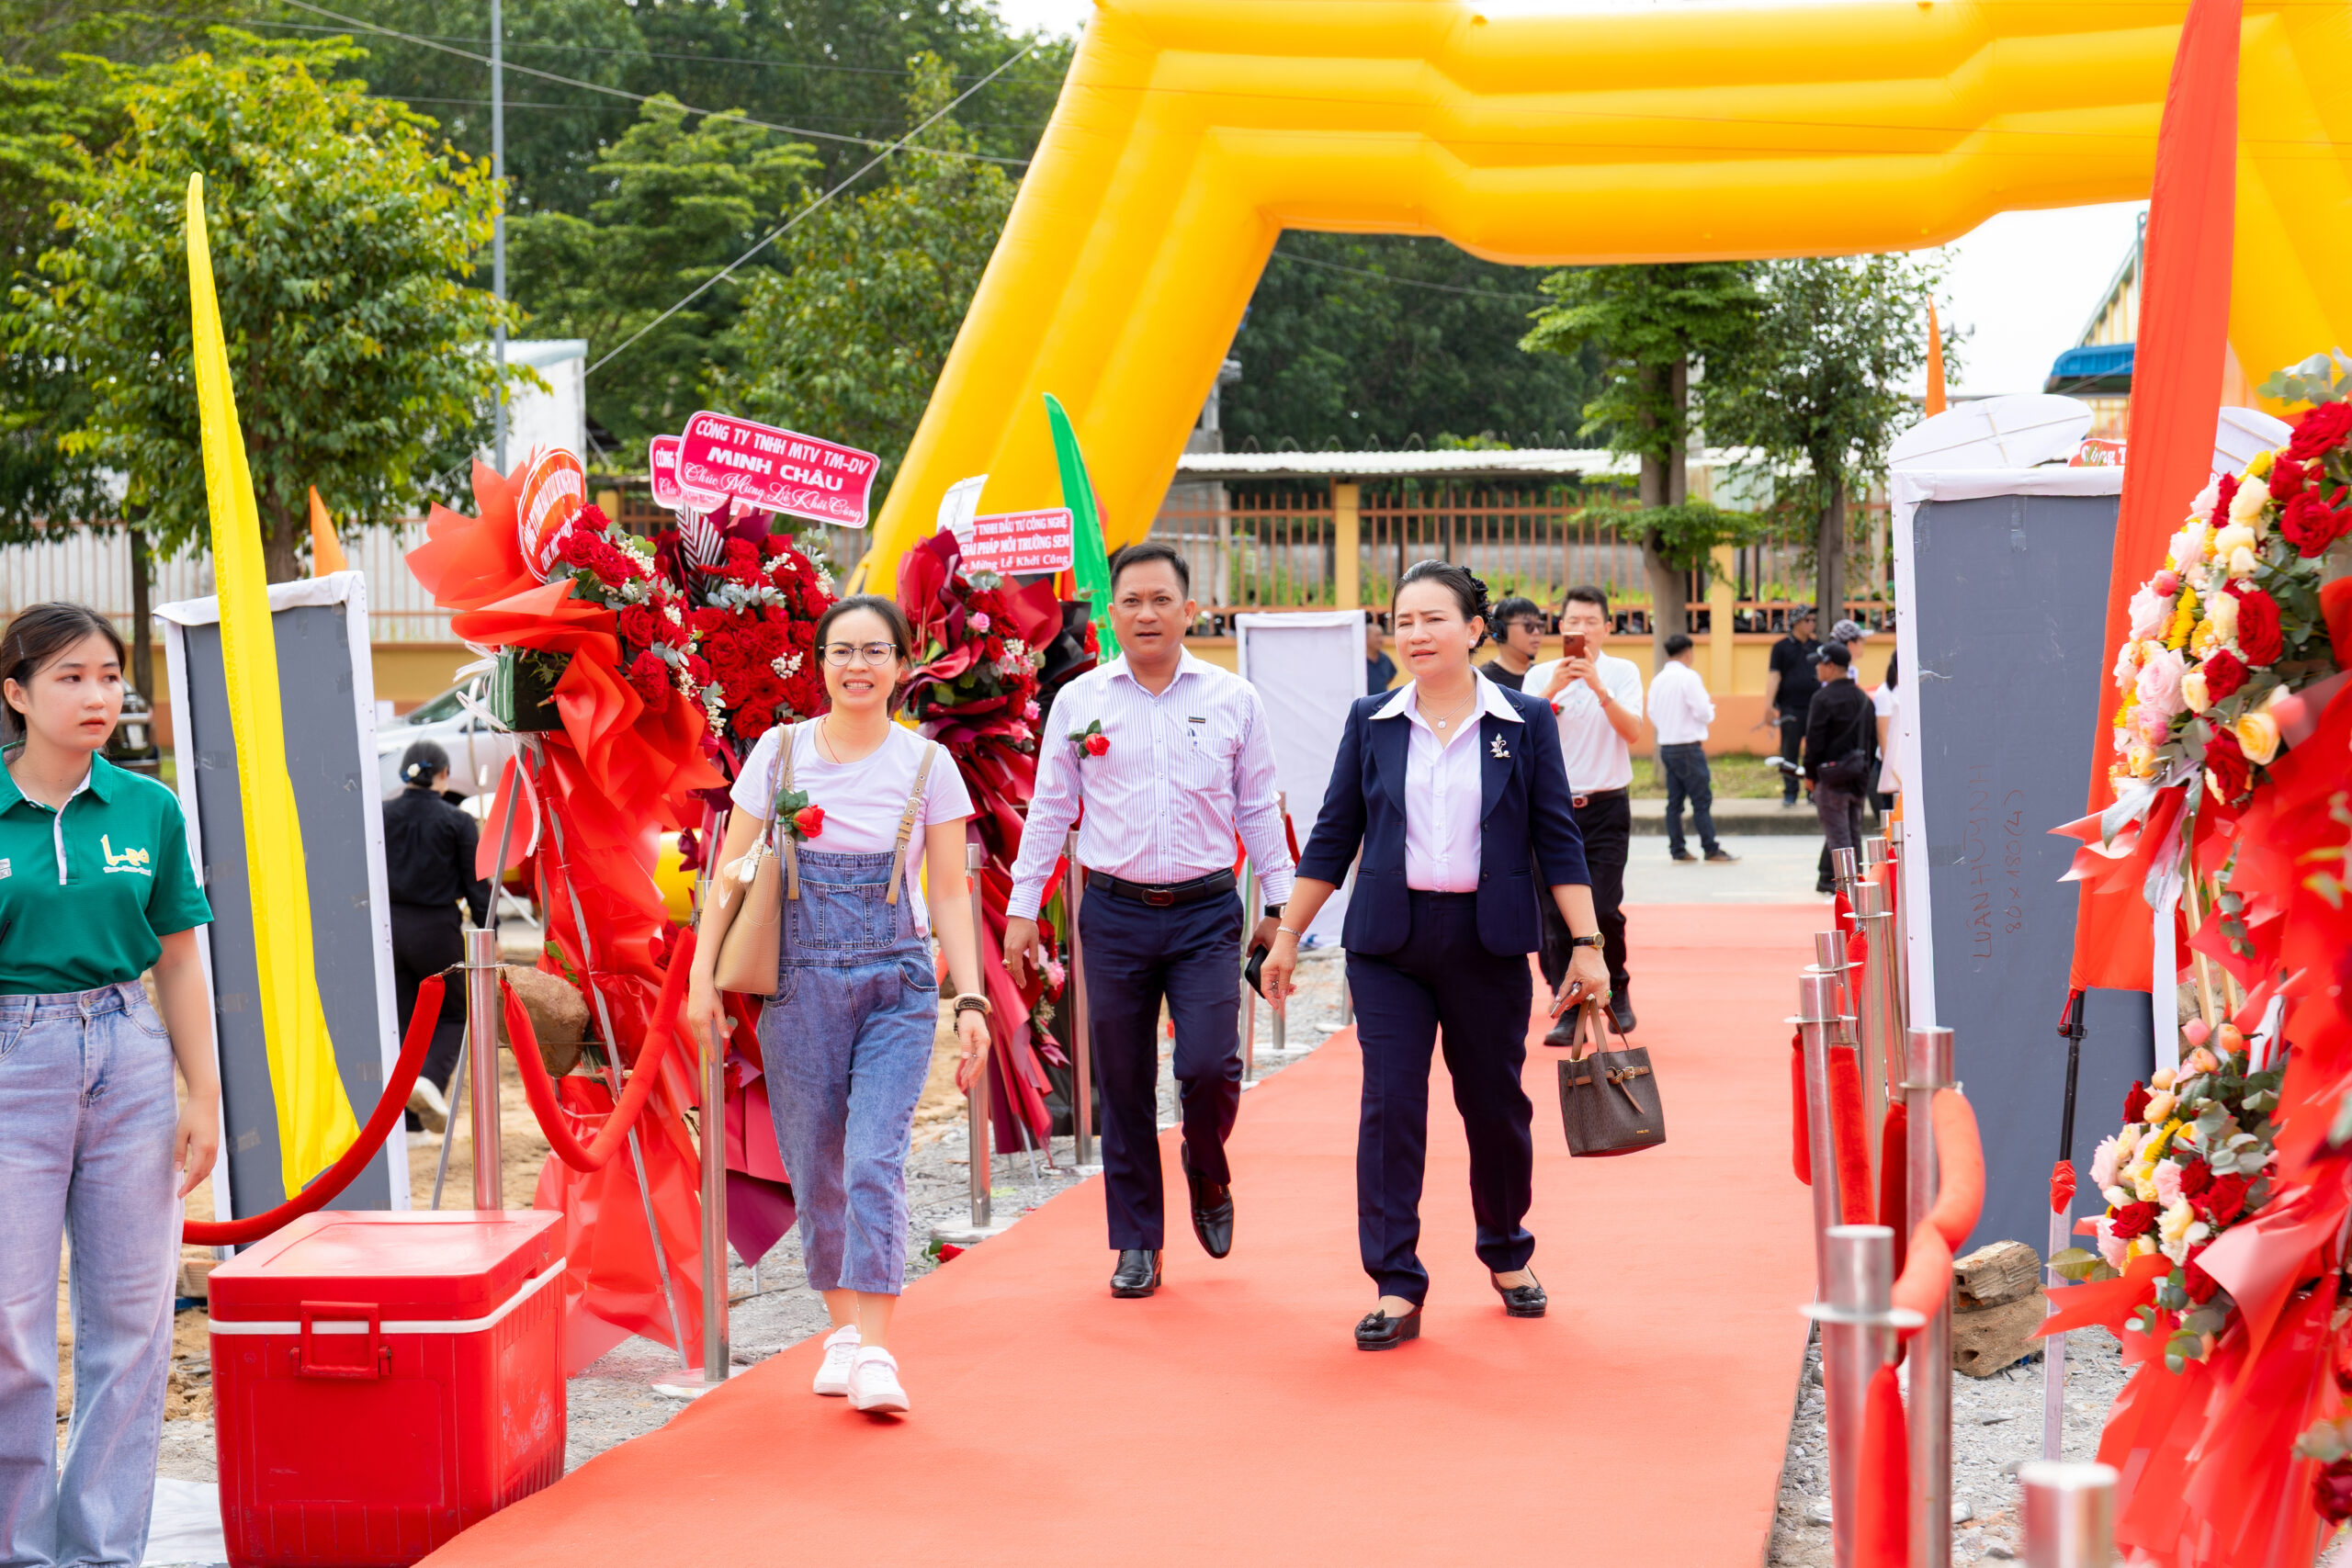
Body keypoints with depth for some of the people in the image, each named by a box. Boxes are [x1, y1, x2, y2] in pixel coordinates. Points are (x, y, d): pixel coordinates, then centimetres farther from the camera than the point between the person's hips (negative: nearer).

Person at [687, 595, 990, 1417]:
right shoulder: (779, 752, 3)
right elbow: (732, 869, 7)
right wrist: (703, 972, 1)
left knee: (875, 1162, -13)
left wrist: (971, 999, -3)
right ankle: (843, 1328, 22)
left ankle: (875, 1354, -14)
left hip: (898, 982, -1)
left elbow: (949, 893, 4)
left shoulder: (927, 765, 2)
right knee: (815, 1167, 6)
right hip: (801, 979, 1)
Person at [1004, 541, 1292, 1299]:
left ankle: (1207, 1176, 20)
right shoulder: (1079, 701, 4)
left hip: (1206, 911, -1)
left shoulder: (1232, 699, 4)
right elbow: (1049, 808, 9)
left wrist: (1277, 901, 7)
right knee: (1124, 1085, 4)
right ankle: (1137, 1243, 16)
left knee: (1209, 1066, -12)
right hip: (1115, 913, 1)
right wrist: (1023, 907, 6)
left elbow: (1258, 807, 10)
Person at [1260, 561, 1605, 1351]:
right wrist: (1287, 936, 7)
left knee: (1495, 1103, 10)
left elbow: (1557, 839, 2)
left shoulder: (1524, 722, 1)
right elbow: (1333, 836, 9)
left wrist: (1586, 944, -3)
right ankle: (1396, 1288, -3)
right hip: (1389, 940, 1)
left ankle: (1508, 1254, 32)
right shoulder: (1371, 723, 5)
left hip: (1488, 943, 0)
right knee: (1390, 1106, -6)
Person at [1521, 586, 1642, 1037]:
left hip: (1606, 806, -1)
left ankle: (1617, 989, 18)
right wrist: (1553, 689, -22)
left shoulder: (1623, 672, 3)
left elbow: (1632, 730, -11)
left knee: (1603, 908, -8)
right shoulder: (1540, 676, 5)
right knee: (1558, 912, -2)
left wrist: (1598, 687, -23)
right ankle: (1570, 1011, 5)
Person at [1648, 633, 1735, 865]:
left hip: (1666, 747, 7)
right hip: (1688, 747, -7)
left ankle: (1676, 849, 11)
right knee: (1702, 800, -4)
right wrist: (1710, 705, 6)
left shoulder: (1658, 680, 8)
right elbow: (1703, 713, -15)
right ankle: (1711, 849, -3)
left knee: (1674, 800, 10)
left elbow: (1653, 715, 14)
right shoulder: (1689, 677, -13)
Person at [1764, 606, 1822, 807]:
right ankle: (1790, 793, 9)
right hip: (1790, 707, -3)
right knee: (1789, 753, 1)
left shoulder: (1816, 647, 13)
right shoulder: (1781, 647, 2)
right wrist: (1769, 705, -12)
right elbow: (1773, 676, -3)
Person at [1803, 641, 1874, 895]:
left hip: (1831, 772, -7)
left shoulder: (1823, 698, -14)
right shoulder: (1862, 699, 10)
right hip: (1857, 774, 7)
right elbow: (1869, 739, 14)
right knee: (1853, 830, 13)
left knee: (1837, 832, -4)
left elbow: (1815, 740, -14)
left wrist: (1810, 773, -3)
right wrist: (1864, 773, 19)